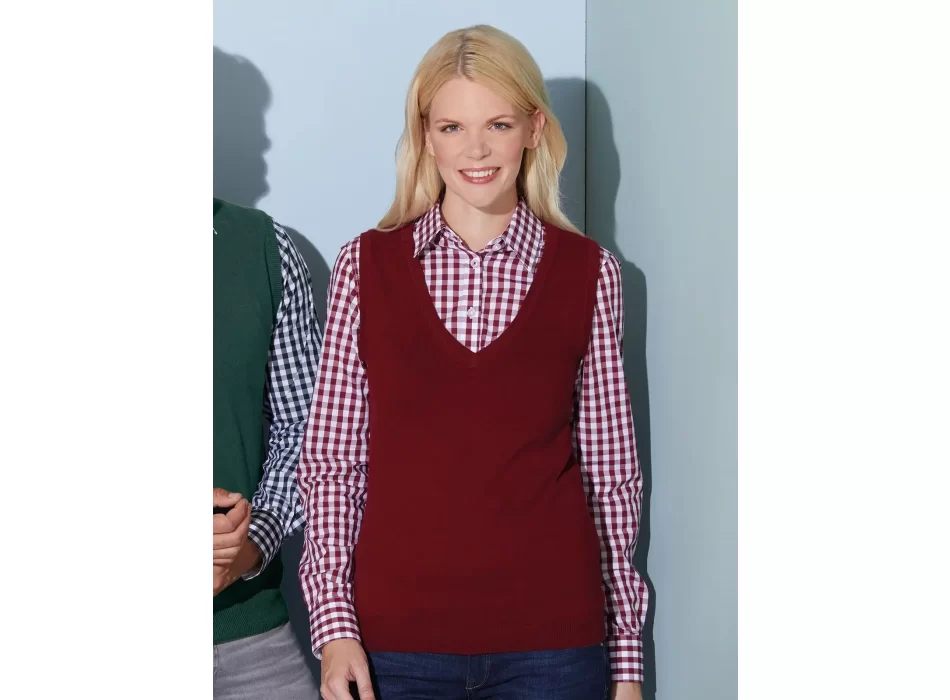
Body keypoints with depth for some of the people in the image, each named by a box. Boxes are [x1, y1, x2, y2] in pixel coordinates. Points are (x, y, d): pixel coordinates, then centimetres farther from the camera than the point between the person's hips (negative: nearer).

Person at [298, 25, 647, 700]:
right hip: (397, 639, 0)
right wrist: (335, 627, -5)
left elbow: (611, 471, 5)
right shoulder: (368, 264, 1)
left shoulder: (589, 272, 2)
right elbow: (331, 461, 2)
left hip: (551, 637, 0)